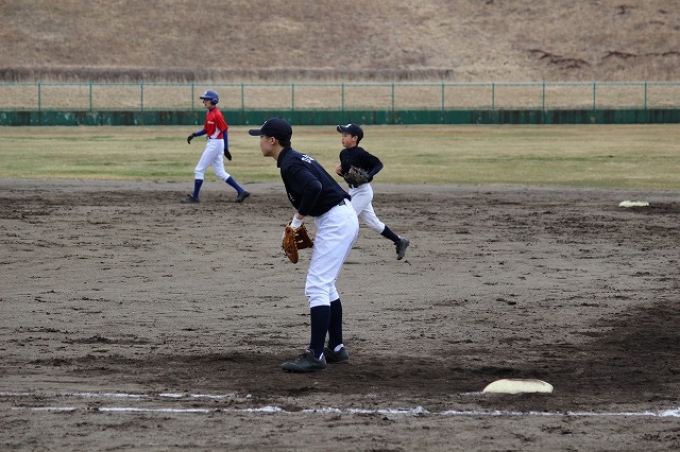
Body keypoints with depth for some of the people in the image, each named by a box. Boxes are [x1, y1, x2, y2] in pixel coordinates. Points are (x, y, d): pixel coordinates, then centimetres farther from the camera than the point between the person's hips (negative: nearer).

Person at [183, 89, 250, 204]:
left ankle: (195, 197, 4)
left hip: (215, 144, -10)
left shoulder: (217, 114, -17)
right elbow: (206, 130, 18)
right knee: (220, 173, 13)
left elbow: (225, 131, -17)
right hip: (212, 144, 10)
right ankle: (241, 191, 14)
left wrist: (226, 149, -18)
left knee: (199, 170, -4)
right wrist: (194, 135, 3)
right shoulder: (209, 113, 10)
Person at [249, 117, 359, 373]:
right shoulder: (295, 158, 16)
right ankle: (336, 349, 24)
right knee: (325, 285, 19)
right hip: (343, 218, 11)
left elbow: (314, 187, -31)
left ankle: (315, 355, -16)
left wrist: (298, 219, -18)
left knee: (316, 287, -12)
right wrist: (299, 220, 10)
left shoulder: (290, 165, -15)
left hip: (334, 223, -11)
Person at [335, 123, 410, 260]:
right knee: (373, 223, 14)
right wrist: (339, 170, -3)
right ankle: (400, 242, 25)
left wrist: (368, 176, -30)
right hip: (353, 191, 9)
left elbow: (378, 164, -17)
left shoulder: (360, 153, -18)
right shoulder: (343, 154, 6)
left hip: (363, 191, -9)